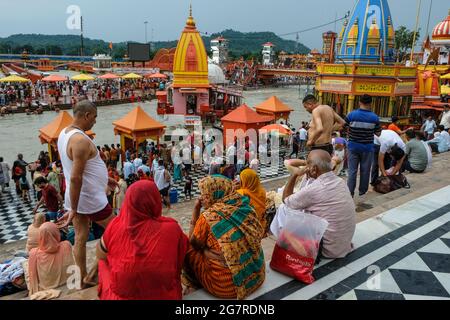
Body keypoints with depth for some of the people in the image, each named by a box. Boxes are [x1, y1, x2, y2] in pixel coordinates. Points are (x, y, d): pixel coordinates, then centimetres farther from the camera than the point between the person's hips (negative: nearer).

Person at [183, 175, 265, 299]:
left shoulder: (208, 216, -17)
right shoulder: (244, 206, -1)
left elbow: (193, 243, 0)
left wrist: (196, 210, 0)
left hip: (227, 284, -6)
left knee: (188, 249, 13)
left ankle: (196, 283, 32)